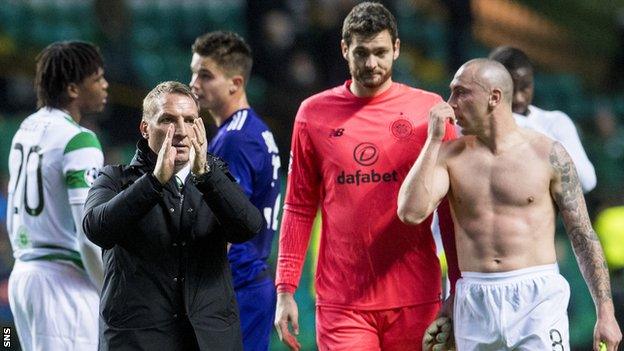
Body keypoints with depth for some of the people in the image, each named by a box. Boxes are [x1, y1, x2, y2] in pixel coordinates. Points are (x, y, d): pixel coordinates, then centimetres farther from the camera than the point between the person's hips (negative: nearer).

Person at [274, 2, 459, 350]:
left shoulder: (428, 109, 3)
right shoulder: (314, 113, 6)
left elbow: (452, 206, 5)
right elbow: (299, 208, 9)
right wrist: (285, 289, 2)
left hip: (414, 301, 0)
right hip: (342, 304, 0)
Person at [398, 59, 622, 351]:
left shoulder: (548, 154, 1)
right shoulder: (449, 156, 7)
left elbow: (583, 236, 3)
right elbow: (411, 212, -9)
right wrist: (433, 139, -7)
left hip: (538, 297, -3)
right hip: (474, 304, 3)